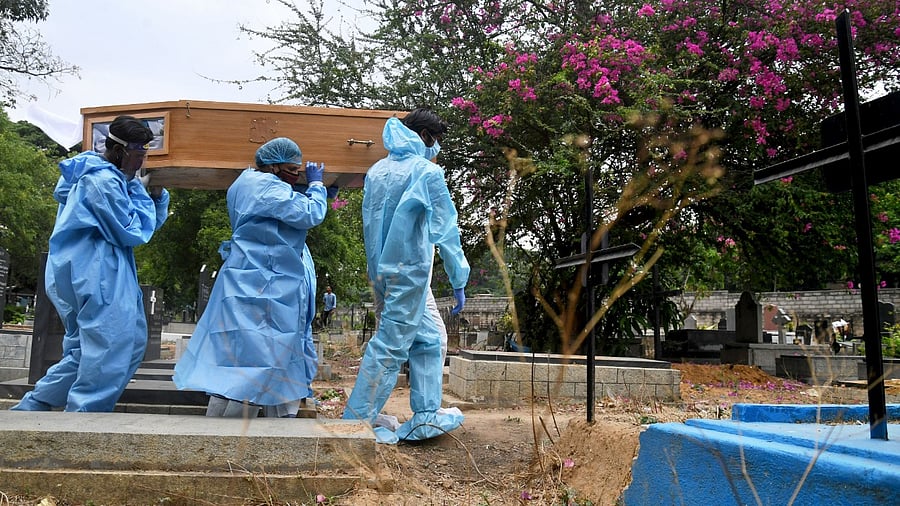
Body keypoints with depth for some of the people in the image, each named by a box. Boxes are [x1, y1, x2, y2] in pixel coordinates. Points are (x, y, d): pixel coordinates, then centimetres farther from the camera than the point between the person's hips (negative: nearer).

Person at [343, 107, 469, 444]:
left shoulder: (376, 171, 13)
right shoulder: (427, 171, -8)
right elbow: (446, 229, -10)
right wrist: (459, 281, -7)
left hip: (380, 271, 8)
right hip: (409, 270, -8)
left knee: (427, 338, 15)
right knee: (391, 345, -2)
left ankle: (426, 415, 16)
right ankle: (356, 422, 2)